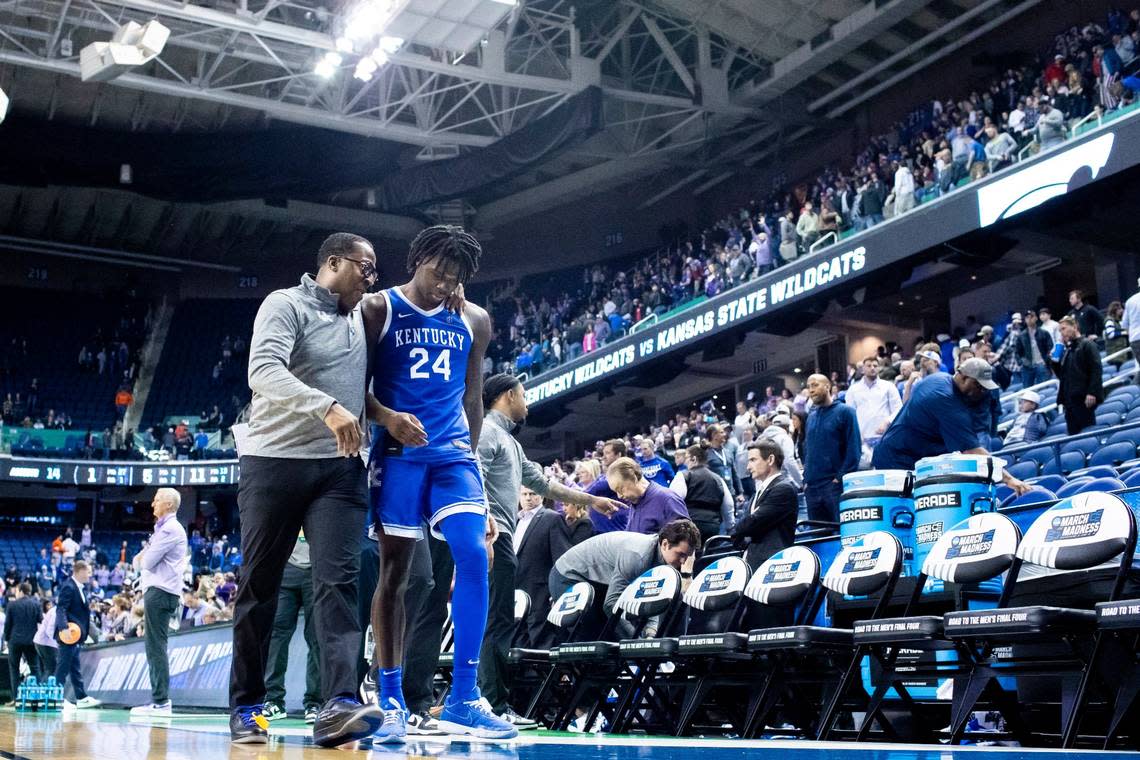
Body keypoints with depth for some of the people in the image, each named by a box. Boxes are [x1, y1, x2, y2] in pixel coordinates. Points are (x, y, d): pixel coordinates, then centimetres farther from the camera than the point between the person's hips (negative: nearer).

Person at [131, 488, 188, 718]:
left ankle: (161, 702, -13)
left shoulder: (170, 529, -10)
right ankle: (158, 700, 13)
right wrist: (144, 556, 3)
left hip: (160, 592, -11)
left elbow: (148, 561, -13)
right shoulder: (165, 528, 23)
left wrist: (143, 558, 7)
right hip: (156, 590, 11)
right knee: (154, 647, 10)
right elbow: (143, 559, 24)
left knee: (156, 647, -12)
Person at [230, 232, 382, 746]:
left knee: (338, 581, -11)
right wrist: (327, 407, -32)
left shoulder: (361, 318, 16)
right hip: (275, 461, -4)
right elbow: (263, 371, -21)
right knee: (259, 585, 4)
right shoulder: (285, 305, -4)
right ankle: (246, 705, 15)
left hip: (341, 468, 5)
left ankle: (339, 705, -20)